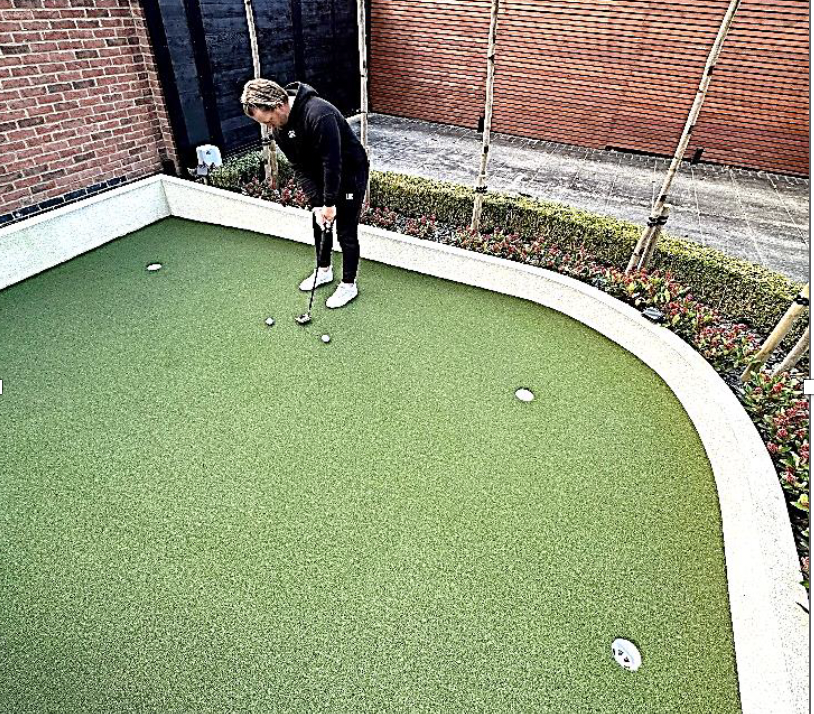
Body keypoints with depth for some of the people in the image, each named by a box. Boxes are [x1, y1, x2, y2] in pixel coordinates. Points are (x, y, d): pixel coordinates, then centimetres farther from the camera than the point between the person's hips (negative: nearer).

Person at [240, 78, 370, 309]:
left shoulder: (319, 114, -33)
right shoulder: (279, 128, -7)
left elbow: (333, 161, -31)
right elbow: (300, 168, -6)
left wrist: (330, 202, -24)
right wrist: (316, 203, -15)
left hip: (351, 173, -7)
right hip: (322, 176, 8)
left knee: (346, 232, -2)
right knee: (319, 225, 16)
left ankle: (349, 285, 14)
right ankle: (324, 270, 38)